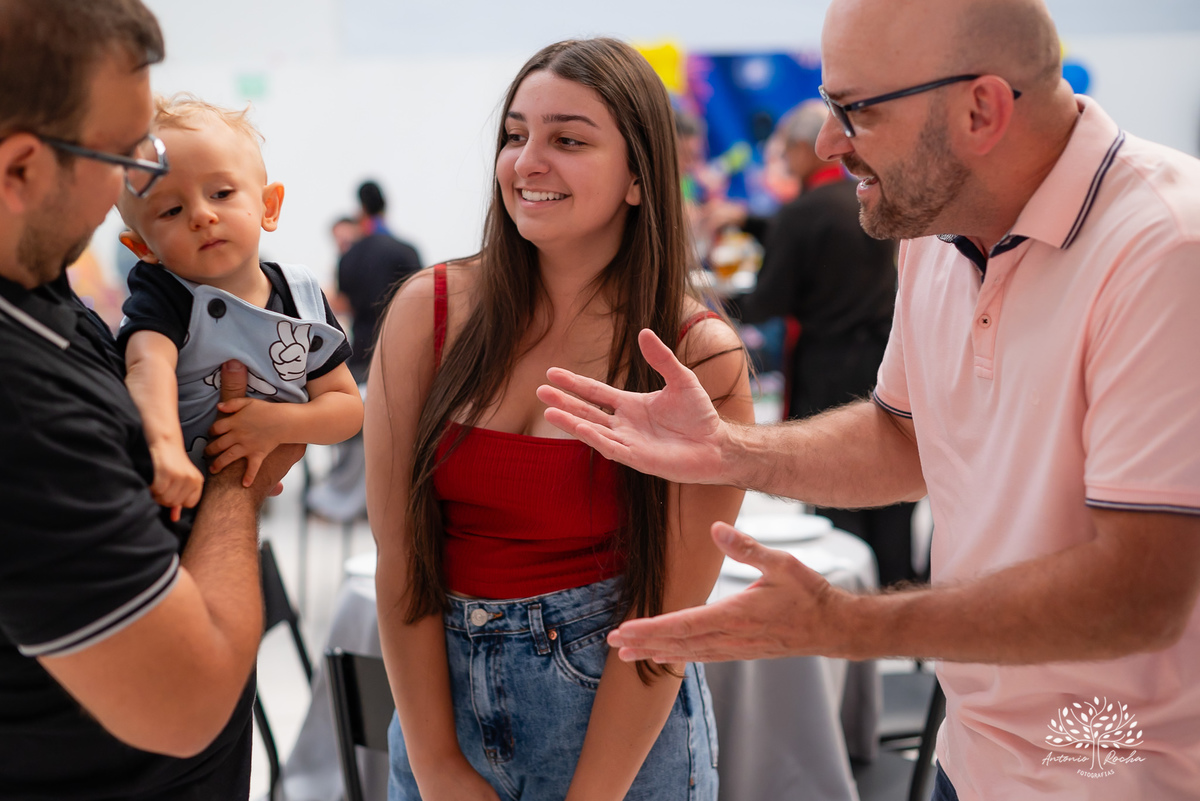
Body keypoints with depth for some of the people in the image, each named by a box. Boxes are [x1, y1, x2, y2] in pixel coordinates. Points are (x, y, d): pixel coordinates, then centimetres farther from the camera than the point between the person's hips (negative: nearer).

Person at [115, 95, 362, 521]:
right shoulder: (161, 296, -13)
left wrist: (282, 423, -18)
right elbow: (148, 365, -36)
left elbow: (348, 405, 2)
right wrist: (165, 447, -56)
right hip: (172, 501, -3)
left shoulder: (302, 293, -1)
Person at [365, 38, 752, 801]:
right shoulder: (429, 309, -8)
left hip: (621, 720, -2)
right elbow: (399, 554, -8)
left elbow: (664, 610, -12)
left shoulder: (701, 360, -13)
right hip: (441, 685, 2)